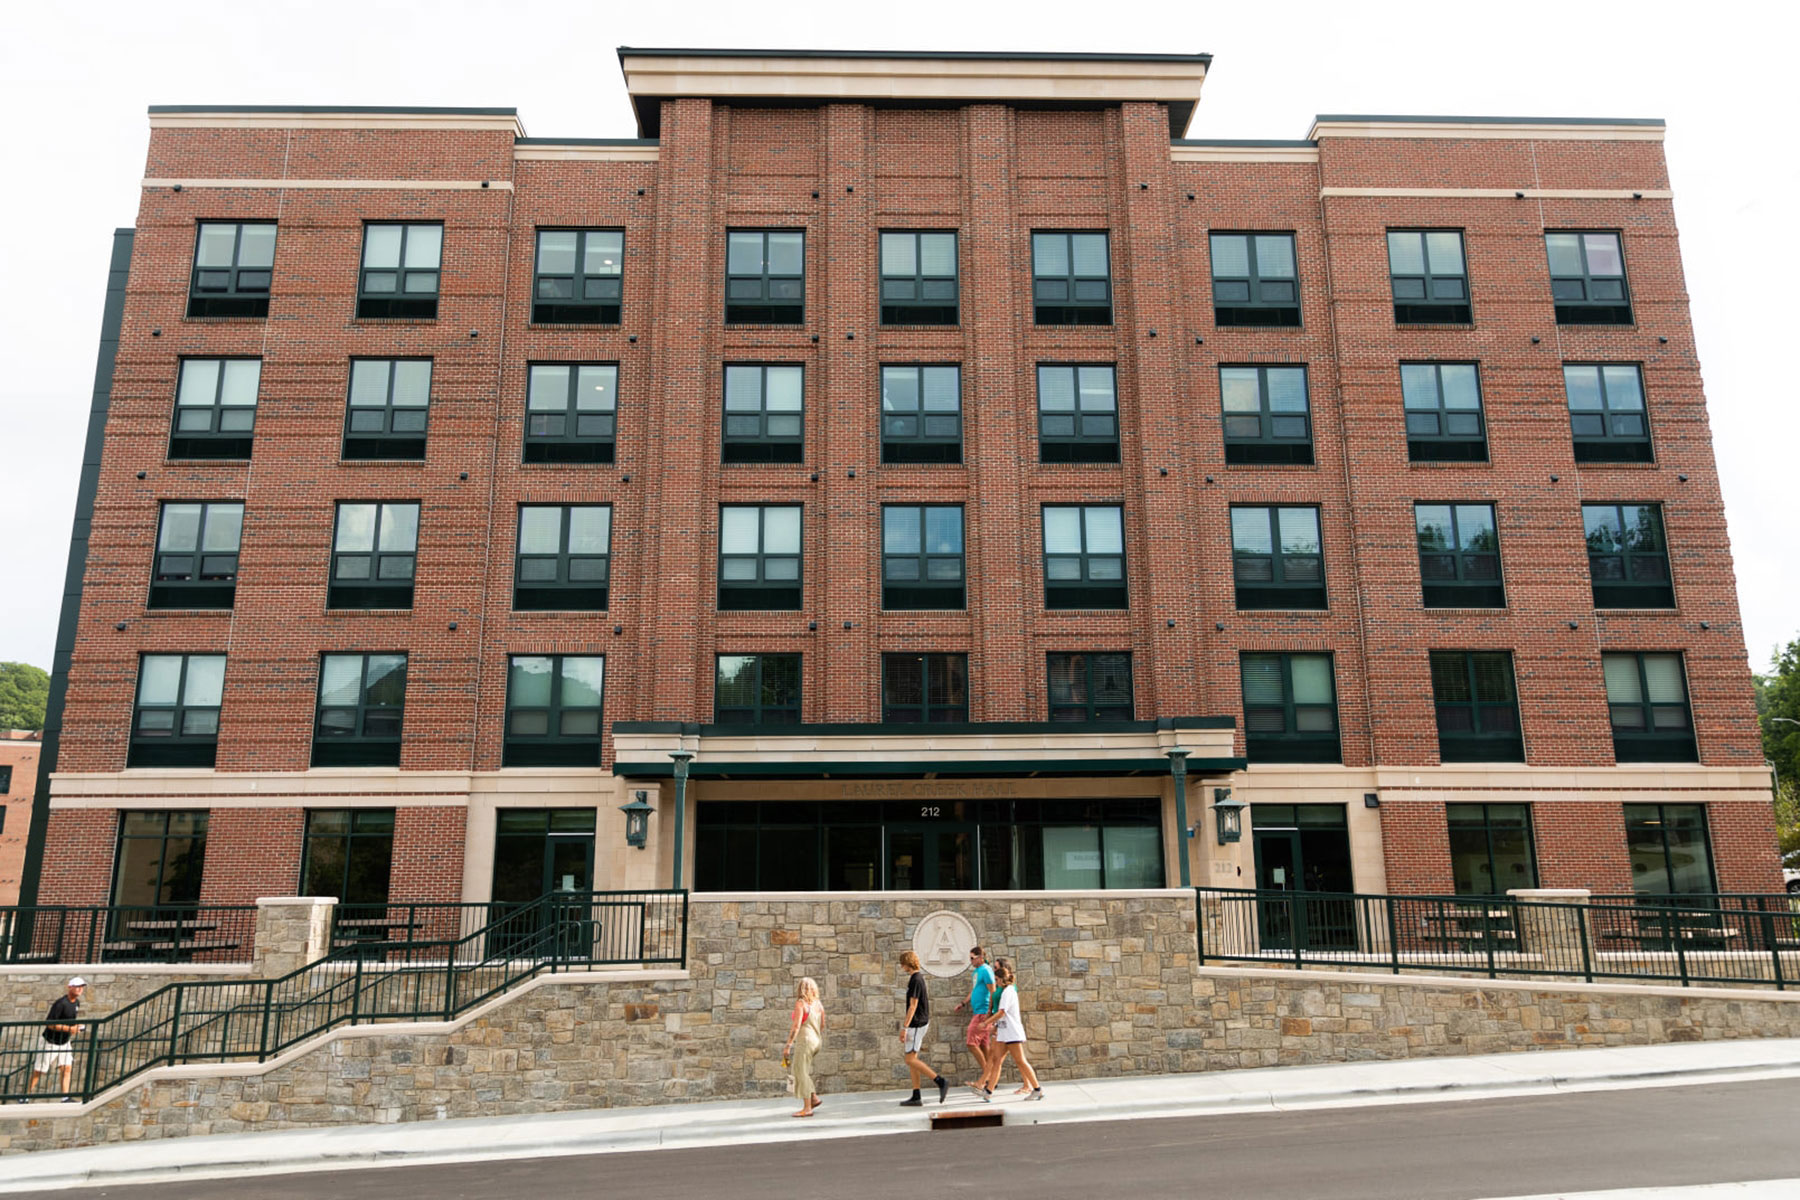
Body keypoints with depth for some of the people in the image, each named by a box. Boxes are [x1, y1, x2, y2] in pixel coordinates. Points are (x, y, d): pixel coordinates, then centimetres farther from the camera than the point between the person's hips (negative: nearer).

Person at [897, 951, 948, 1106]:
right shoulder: (919, 978, 14)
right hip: (918, 1023, 10)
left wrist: (904, 1027, -21)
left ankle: (941, 1081, -12)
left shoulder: (916, 980, -16)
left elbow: (913, 1005, -21)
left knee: (911, 1059, -11)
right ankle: (916, 1097, 10)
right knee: (912, 1059, 9)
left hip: (916, 1023, -10)